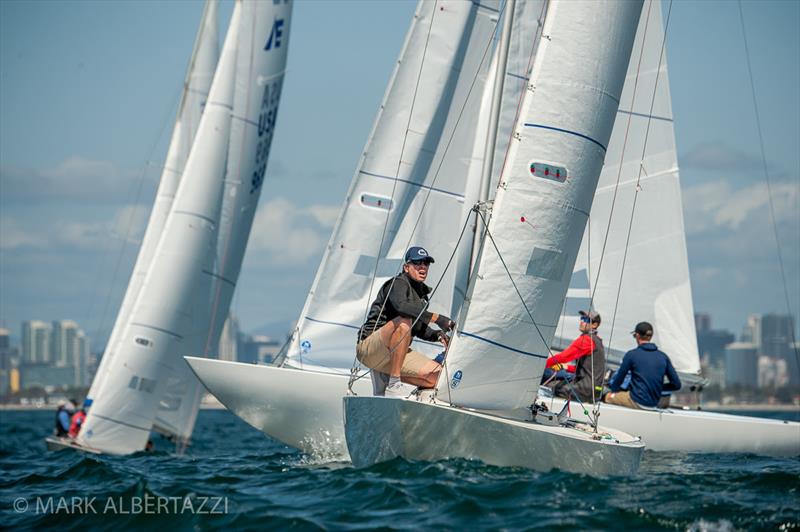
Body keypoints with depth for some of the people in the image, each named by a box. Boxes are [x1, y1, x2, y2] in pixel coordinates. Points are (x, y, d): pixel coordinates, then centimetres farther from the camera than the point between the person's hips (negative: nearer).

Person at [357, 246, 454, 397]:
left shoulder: (421, 292, 16)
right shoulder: (398, 283, -9)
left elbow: (418, 328, 25)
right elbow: (402, 306, -33)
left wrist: (437, 335, 4)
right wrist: (436, 318, -32)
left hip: (394, 354, 8)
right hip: (369, 347, -8)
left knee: (436, 375, -7)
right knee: (403, 322, -36)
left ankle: (382, 376, 8)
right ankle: (393, 386, -34)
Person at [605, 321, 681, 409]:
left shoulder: (631, 355, -10)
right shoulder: (663, 357, 0)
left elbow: (619, 379, 1)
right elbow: (676, 385, 1)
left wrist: (613, 388, 23)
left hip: (637, 402, -5)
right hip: (654, 404, 5)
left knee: (609, 396, 21)